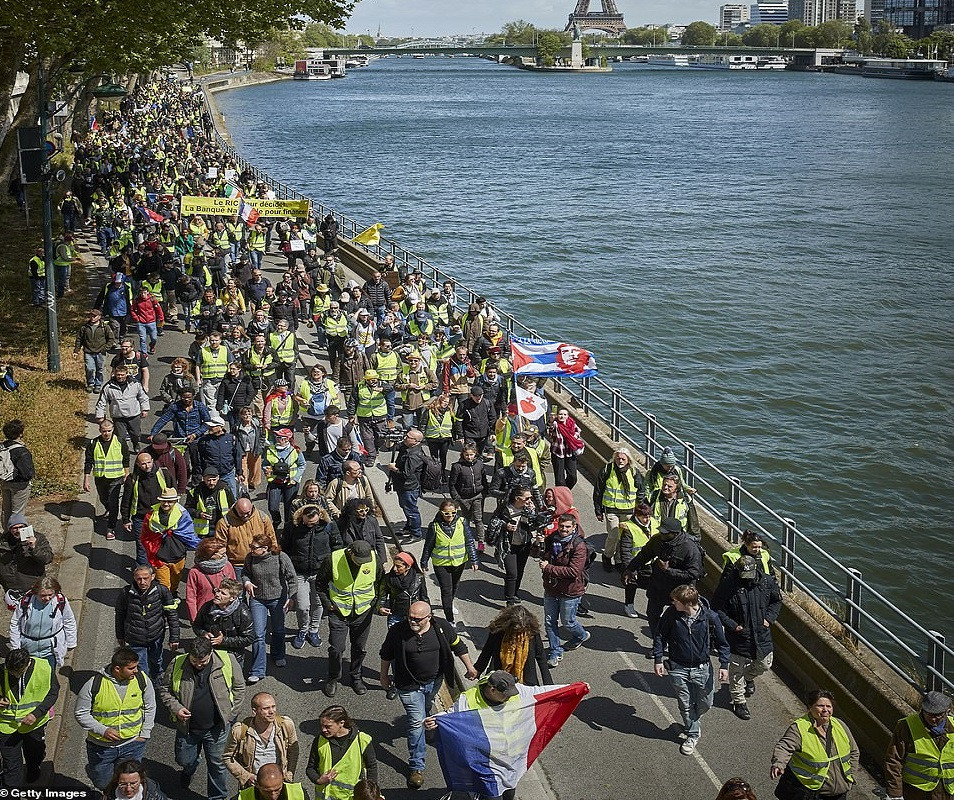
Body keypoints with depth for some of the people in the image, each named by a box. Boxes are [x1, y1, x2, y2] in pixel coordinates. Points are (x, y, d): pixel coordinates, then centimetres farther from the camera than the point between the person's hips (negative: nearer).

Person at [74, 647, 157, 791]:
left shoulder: (142, 679, -11)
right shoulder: (94, 685, -20)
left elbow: (150, 708, 4)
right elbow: (80, 713, -11)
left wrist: (144, 735, 1)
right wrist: (103, 730, -22)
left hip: (132, 745, 2)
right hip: (101, 745, -2)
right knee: (102, 783, 16)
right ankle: (92, 769, 48)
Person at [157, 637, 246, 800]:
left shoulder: (227, 661, -13)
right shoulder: (177, 665, -12)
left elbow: (239, 687, 0)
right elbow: (164, 689, 2)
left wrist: (230, 714, -3)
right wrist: (175, 708, -12)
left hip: (216, 727, -1)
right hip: (186, 727, 1)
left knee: (218, 765, 9)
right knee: (184, 760, 20)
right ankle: (189, 770, 56)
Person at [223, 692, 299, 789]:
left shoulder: (286, 725, -7)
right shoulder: (239, 731, -13)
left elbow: (293, 751, 11)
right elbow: (227, 757, 1)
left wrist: (289, 776, 3)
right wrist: (246, 776, -7)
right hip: (252, 785, 0)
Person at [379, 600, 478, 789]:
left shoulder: (442, 627, -15)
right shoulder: (397, 631, -19)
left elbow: (458, 646, 1)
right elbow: (386, 655, -2)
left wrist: (469, 667, 7)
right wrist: (384, 676, 8)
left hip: (435, 681, 3)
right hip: (409, 685, -3)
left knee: (426, 713, 23)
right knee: (417, 722, -7)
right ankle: (416, 767, 0)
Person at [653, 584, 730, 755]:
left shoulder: (710, 617, -19)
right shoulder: (671, 614, -17)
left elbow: (722, 642, -4)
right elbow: (660, 635, -1)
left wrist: (724, 665, -6)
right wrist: (658, 659, -4)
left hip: (702, 669, 0)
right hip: (678, 669, 0)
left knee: (705, 704, 13)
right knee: (685, 705, 11)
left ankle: (692, 721, 45)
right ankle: (692, 734, 34)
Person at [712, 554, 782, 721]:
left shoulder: (767, 581, -9)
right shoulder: (728, 584, -19)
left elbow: (777, 601, 10)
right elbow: (717, 608, -11)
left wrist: (769, 618, -3)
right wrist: (732, 625, -17)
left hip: (761, 634, 4)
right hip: (738, 636, -4)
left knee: (764, 665, 17)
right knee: (737, 670, 5)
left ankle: (748, 678, 50)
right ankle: (739, 701, 24)